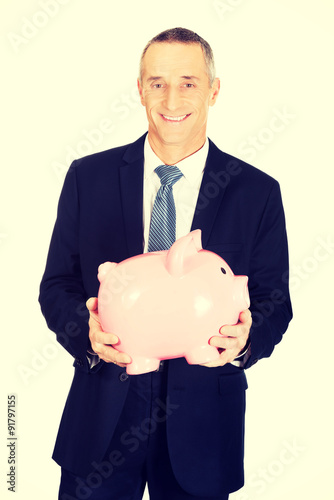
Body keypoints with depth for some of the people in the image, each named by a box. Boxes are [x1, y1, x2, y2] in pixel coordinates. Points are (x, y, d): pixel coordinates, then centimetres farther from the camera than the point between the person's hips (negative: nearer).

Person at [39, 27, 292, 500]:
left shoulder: (258, 192, -3)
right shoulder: (88, 177, -1)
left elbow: (274, 301, 0)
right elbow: (57, 285, 1)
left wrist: (244, 340, -21)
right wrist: (89, 333, -19)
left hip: (202, 424, 0)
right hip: (101, 413, 1)